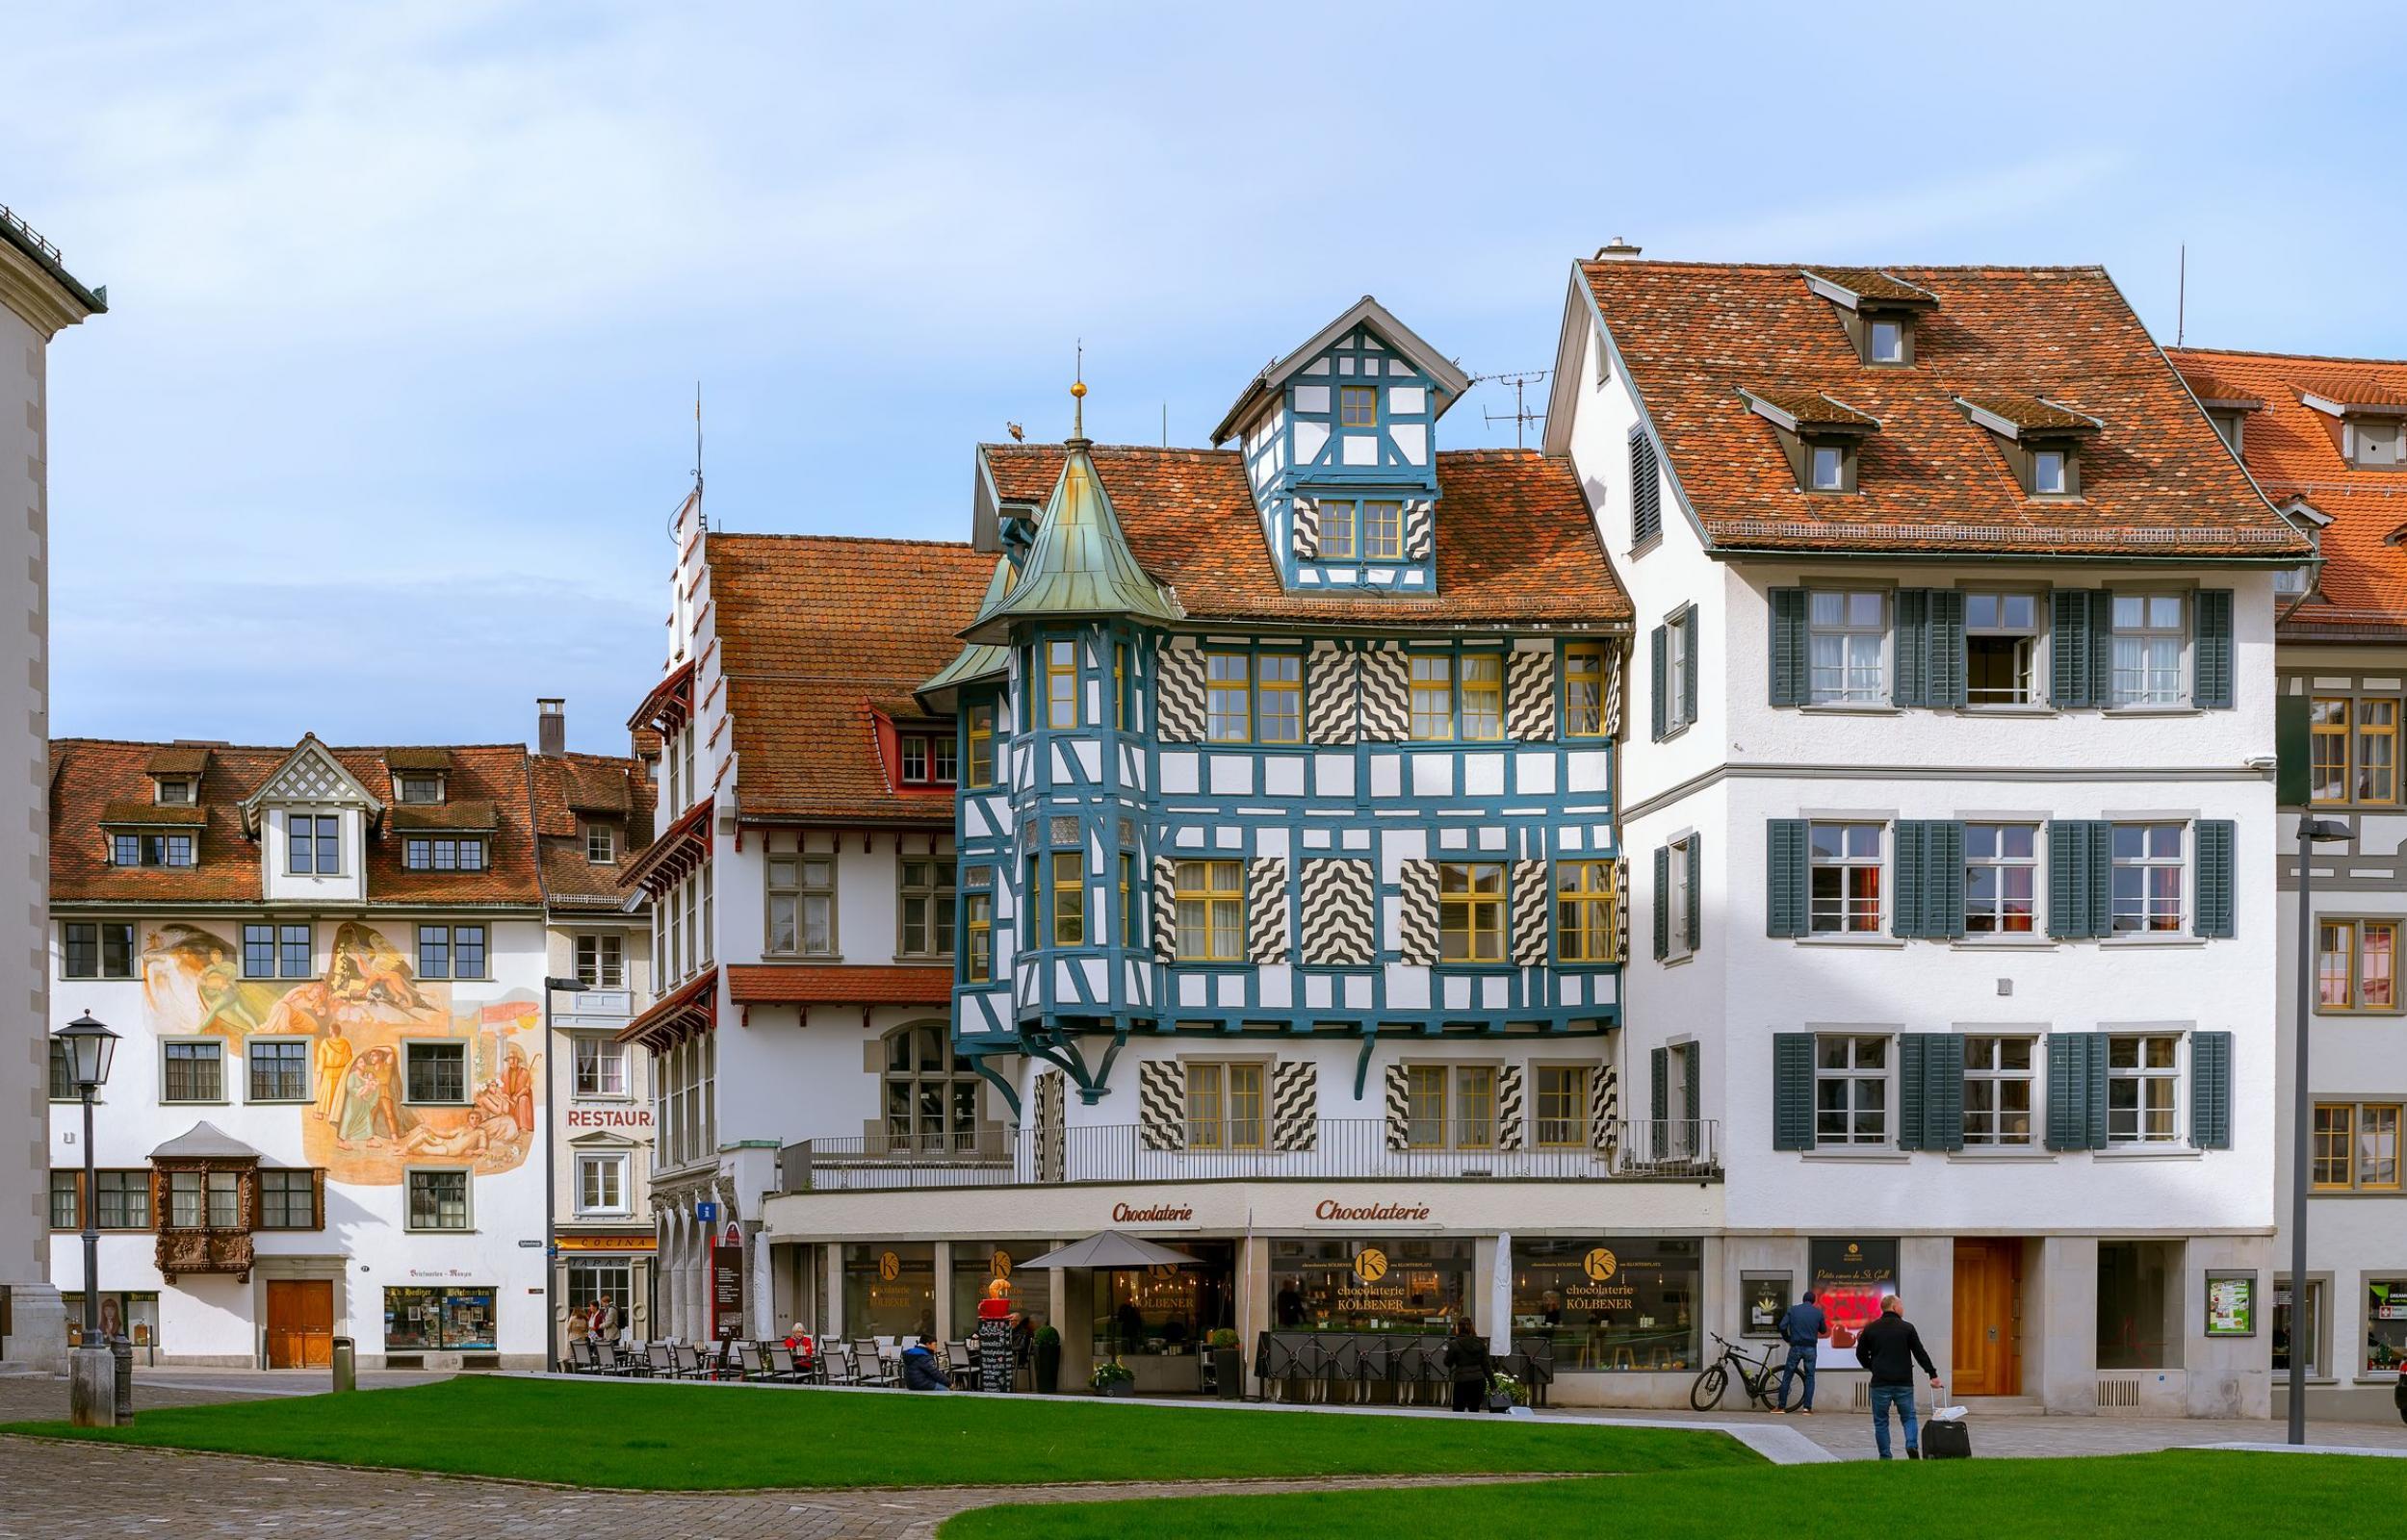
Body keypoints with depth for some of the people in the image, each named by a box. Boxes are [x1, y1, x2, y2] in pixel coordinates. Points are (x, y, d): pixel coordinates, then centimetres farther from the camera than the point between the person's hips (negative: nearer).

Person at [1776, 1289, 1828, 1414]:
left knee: (1787, 1376, 8)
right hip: (1811, 1348, 0)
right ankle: (1807, 1407, -1)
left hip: (1795, 1347, 0)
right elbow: (1823, 1330, 12)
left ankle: (1782, 1406, 7)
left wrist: (1788, 1339, 11)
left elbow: (1782, 1326, -5)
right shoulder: (1818, 1312, 1)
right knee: (1810, 1377, 8)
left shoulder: (1792, 1310, 1)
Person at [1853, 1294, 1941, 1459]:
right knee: (1908, 1416, 12)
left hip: (1880, 1383, 0)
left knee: (1881, 1421, 8)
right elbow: (1920, 1353, 0)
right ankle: (1912, 1445, -11)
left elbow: (1860, 1353, 9)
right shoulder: (1907, 1328, -1)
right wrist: (1933, 1375, 6)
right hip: (1904, 1382, 0)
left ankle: (1885, 1458, 4)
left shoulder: (1870, 1329, 3)